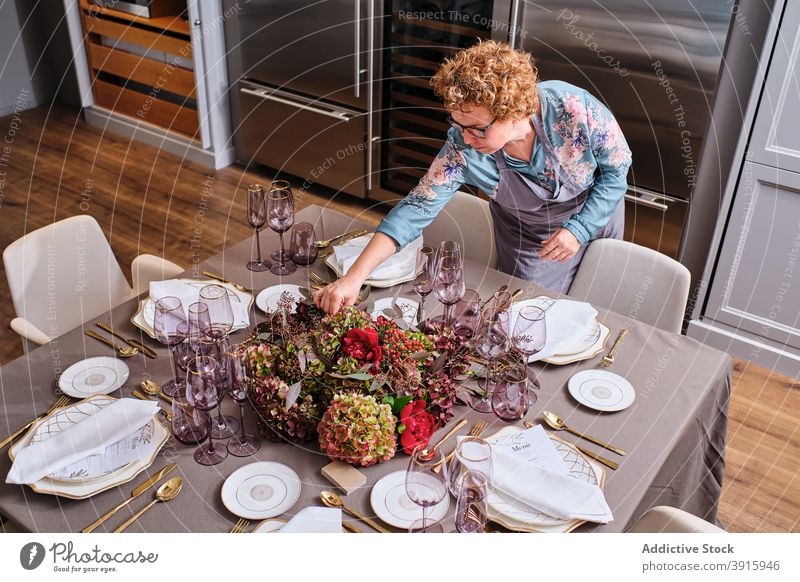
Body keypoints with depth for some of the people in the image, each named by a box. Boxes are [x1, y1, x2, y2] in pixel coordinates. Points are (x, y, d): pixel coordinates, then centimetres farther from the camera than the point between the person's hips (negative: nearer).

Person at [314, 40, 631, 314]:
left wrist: (579, 228, -29)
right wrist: (353, 278, -40)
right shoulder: (462, 147, -32)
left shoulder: (575, 109, -35)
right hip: (527, 235, 0)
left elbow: (617, 170, -18)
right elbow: (416, 208, -32)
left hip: (597, 212, 0)